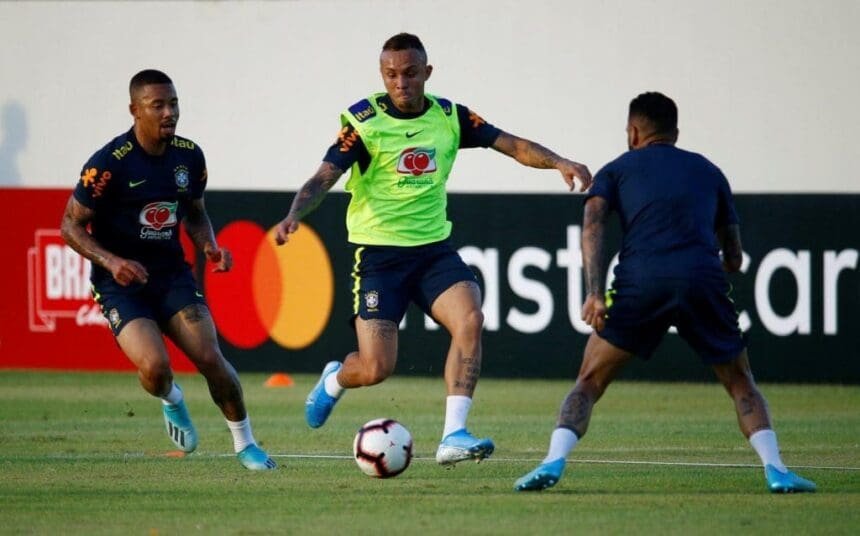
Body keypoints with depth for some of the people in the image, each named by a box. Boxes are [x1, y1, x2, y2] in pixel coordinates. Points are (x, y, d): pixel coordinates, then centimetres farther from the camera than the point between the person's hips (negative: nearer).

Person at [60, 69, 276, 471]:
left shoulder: (189, 156, 1)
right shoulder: (109, 164, -16)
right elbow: (71, 225, -11)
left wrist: (209, 246, -2)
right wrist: (111, 261, -26)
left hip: (171, 274, 4)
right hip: (121, 283, -4)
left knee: (210, 358, -12)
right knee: (155, 368, -24)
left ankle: (245, 444, 9)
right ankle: (171, 400, 14)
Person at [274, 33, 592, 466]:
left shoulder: (449, 117, 2)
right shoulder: (364, 121, -10)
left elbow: (512, 145, -1)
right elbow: (325, 177, -18)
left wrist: (558, 162, -19)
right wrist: (294, 215, -38)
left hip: (433, 248, 3)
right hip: (378, 252, -3)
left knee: (469, 319, -25)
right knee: (375, 369, -10)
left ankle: (453, 437, -22)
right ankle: (334, 381, 29)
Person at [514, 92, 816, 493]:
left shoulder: (617, 170, 22)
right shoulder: (708, 171, 28)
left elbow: (592, 223, 2)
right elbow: (734, 258, 27)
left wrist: (594, 294, -6)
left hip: (639, 280, -1)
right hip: (704, 278, 1)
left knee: (588, 383, 11)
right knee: (741, 385, 16)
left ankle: (553, 462, -8)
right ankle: (775, 470, -3)